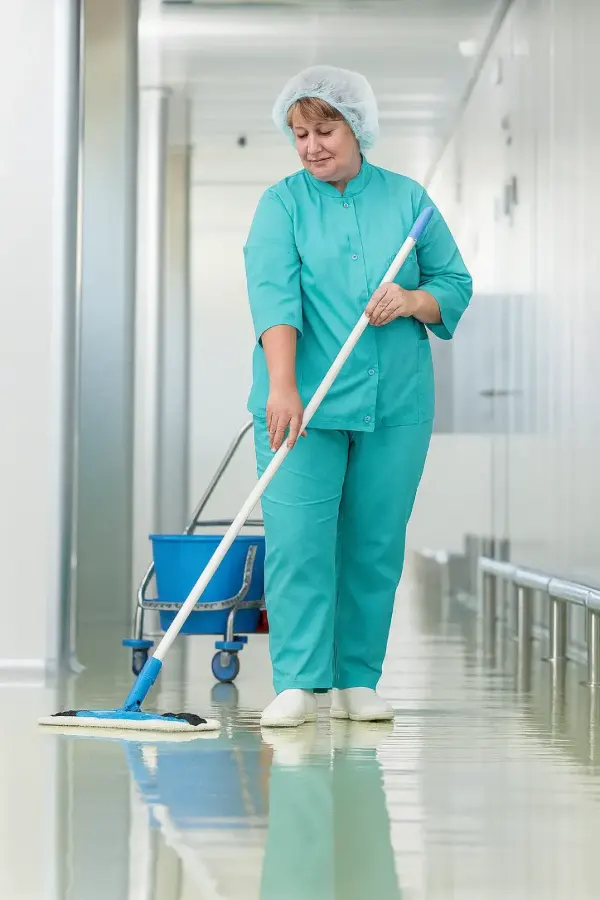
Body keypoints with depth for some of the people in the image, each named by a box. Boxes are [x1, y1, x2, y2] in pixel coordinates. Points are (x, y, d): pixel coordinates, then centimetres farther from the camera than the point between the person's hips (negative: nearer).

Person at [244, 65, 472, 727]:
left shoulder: (407, 200, 9)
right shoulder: (281, 205, 2)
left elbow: (455, 285, 11)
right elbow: (273, 294, -12)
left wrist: (412, 300, -12)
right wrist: (282, 387, -26)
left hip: (395, 404, 2)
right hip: (303, 401, -2)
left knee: (375, 545, 4)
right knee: (298, 539, -9)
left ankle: (357, 682, 12)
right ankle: (298, 684, -7)